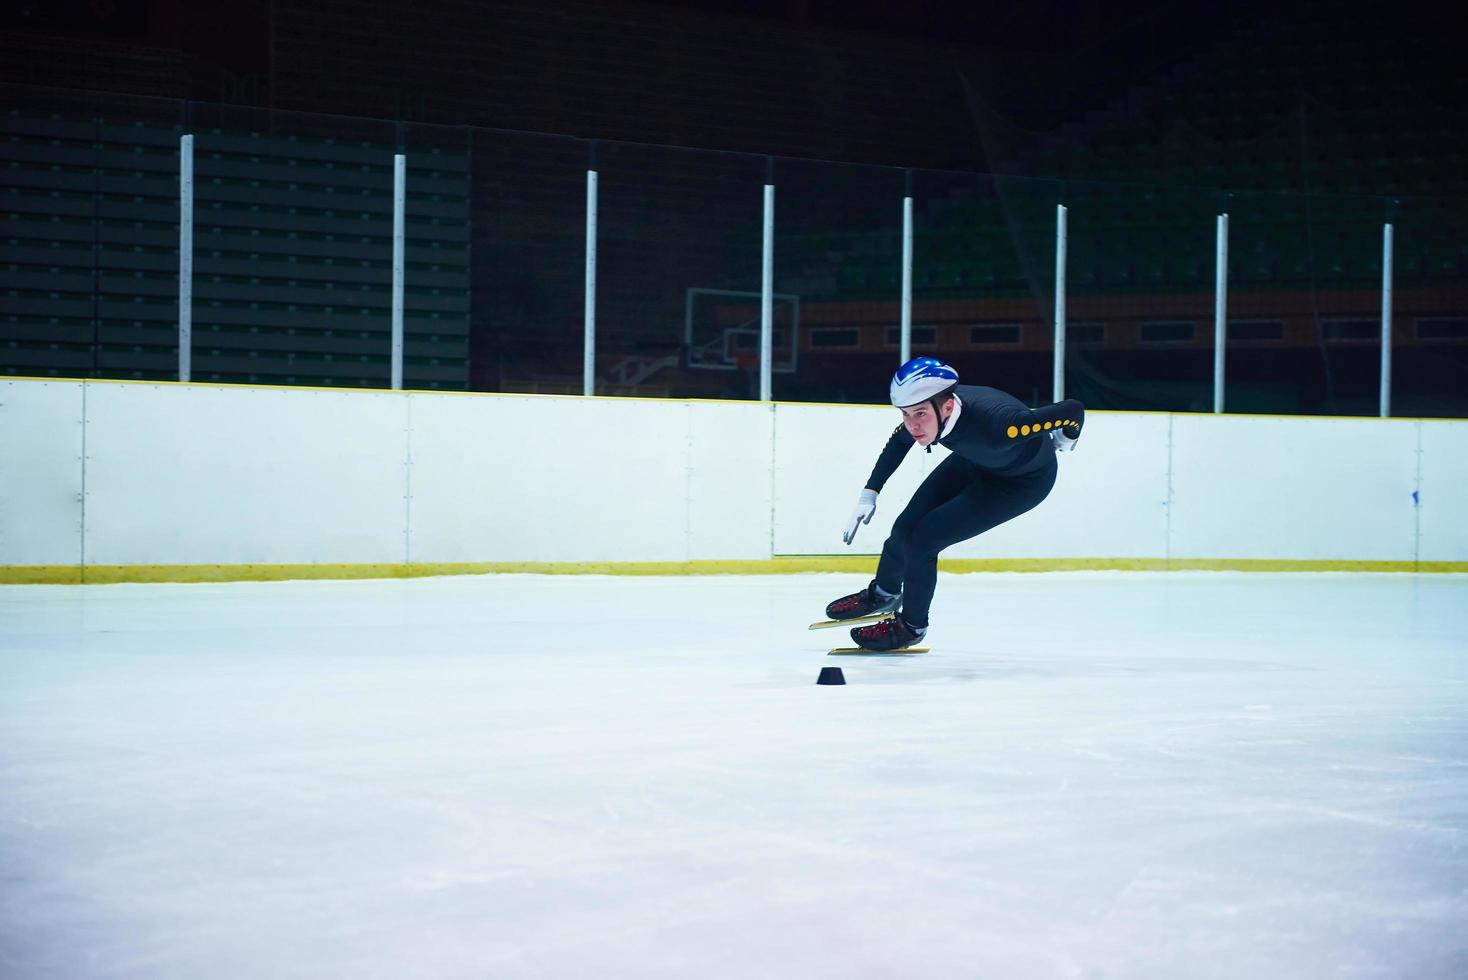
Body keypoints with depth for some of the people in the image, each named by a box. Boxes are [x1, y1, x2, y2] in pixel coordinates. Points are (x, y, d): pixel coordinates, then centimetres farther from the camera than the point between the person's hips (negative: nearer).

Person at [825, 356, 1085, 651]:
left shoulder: (993, 424, -46)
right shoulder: (928, 408, -26)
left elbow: (1073, 411, -39)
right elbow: (900, 440, -2)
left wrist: (1066, 439, -16)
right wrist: (869, 493, -1)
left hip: (1023, 481, -6)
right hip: (973, 461, 6)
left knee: (924, 538, -14)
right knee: (906, 526, 5)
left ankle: (912, 626, 11)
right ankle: (883, 595, 38)